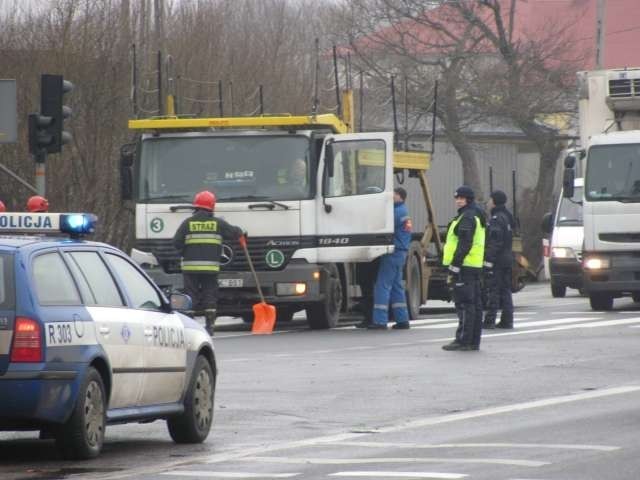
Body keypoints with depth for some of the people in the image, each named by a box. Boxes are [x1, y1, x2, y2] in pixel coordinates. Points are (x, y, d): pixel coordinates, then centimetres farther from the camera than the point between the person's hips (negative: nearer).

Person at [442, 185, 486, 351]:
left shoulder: (467, 218, -12)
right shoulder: (477, 216, 20)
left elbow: (464, 245, -20)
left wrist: (454, 267, -20)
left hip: (464, 266, -10)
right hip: (475, 267, 10)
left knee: (464, 303, -10)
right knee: (474, 304, 11)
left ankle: (463, 340, -11)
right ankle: (474, 341, 14)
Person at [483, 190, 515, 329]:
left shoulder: (496, 219, -15)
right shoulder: (507, 217, 16)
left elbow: (495, 242, -21)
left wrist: (489, 260, -21)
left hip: (497, 260, -9)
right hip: (507, 259, 9)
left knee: (493, 290, -8)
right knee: (505, 290, 11)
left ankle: (490, 320, -8)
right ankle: (507, 320, 12)